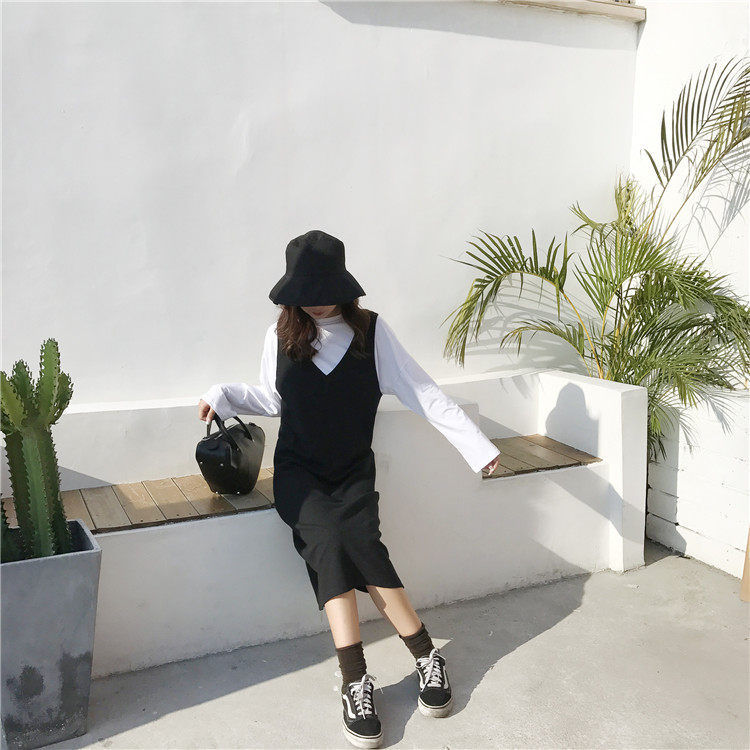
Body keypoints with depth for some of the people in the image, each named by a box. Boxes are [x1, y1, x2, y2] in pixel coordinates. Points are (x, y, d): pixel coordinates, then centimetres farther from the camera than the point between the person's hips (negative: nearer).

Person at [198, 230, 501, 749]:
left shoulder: (371, 330, -4)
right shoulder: (281, 336, 1)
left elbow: (423, 393, -3)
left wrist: (478, 446, -7)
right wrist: (224, 395, 4)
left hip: (353, 471, 0)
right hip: (298, 472, 1)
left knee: (355, 540, -28)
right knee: (329, 535, -28)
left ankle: (355, 680, -18)